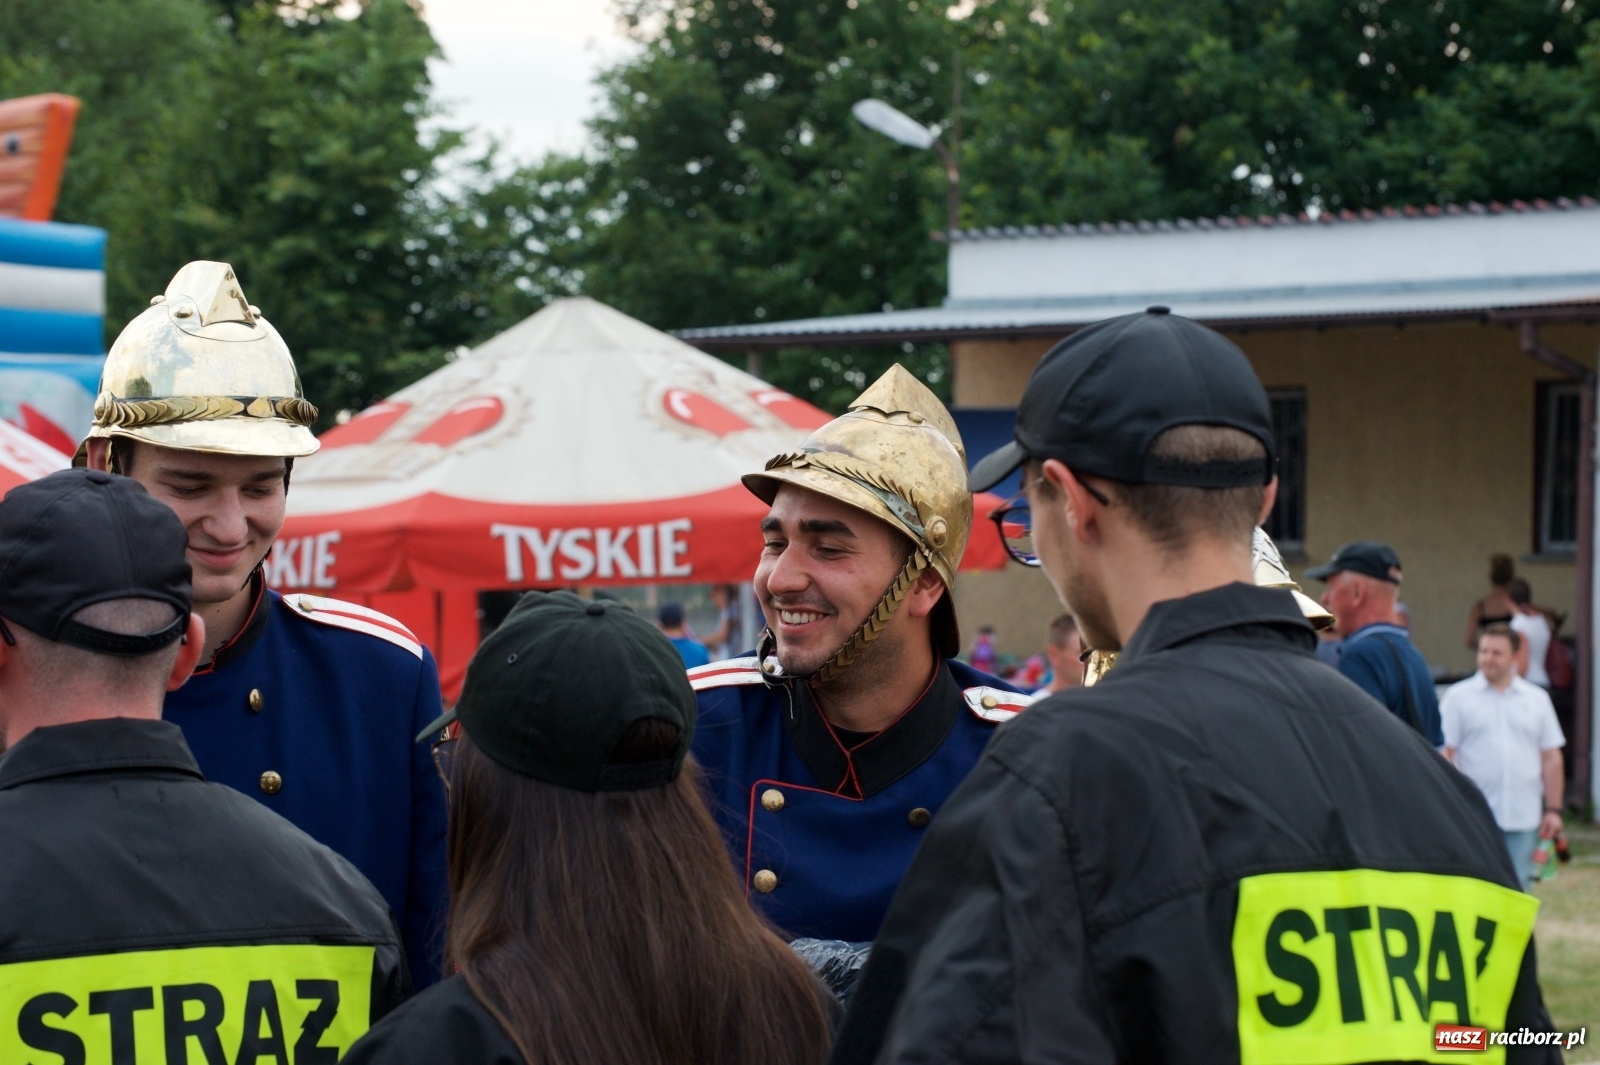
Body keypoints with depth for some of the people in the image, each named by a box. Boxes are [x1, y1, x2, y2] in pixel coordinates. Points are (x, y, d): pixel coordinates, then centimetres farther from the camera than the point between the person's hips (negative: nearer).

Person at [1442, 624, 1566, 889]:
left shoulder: (1537, 699, 11)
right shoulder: (1458, 697, 2)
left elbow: (1551, 758, 12)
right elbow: (1444, 753, -2)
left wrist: (1553, 809, 6)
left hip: (1523, 818, 3)